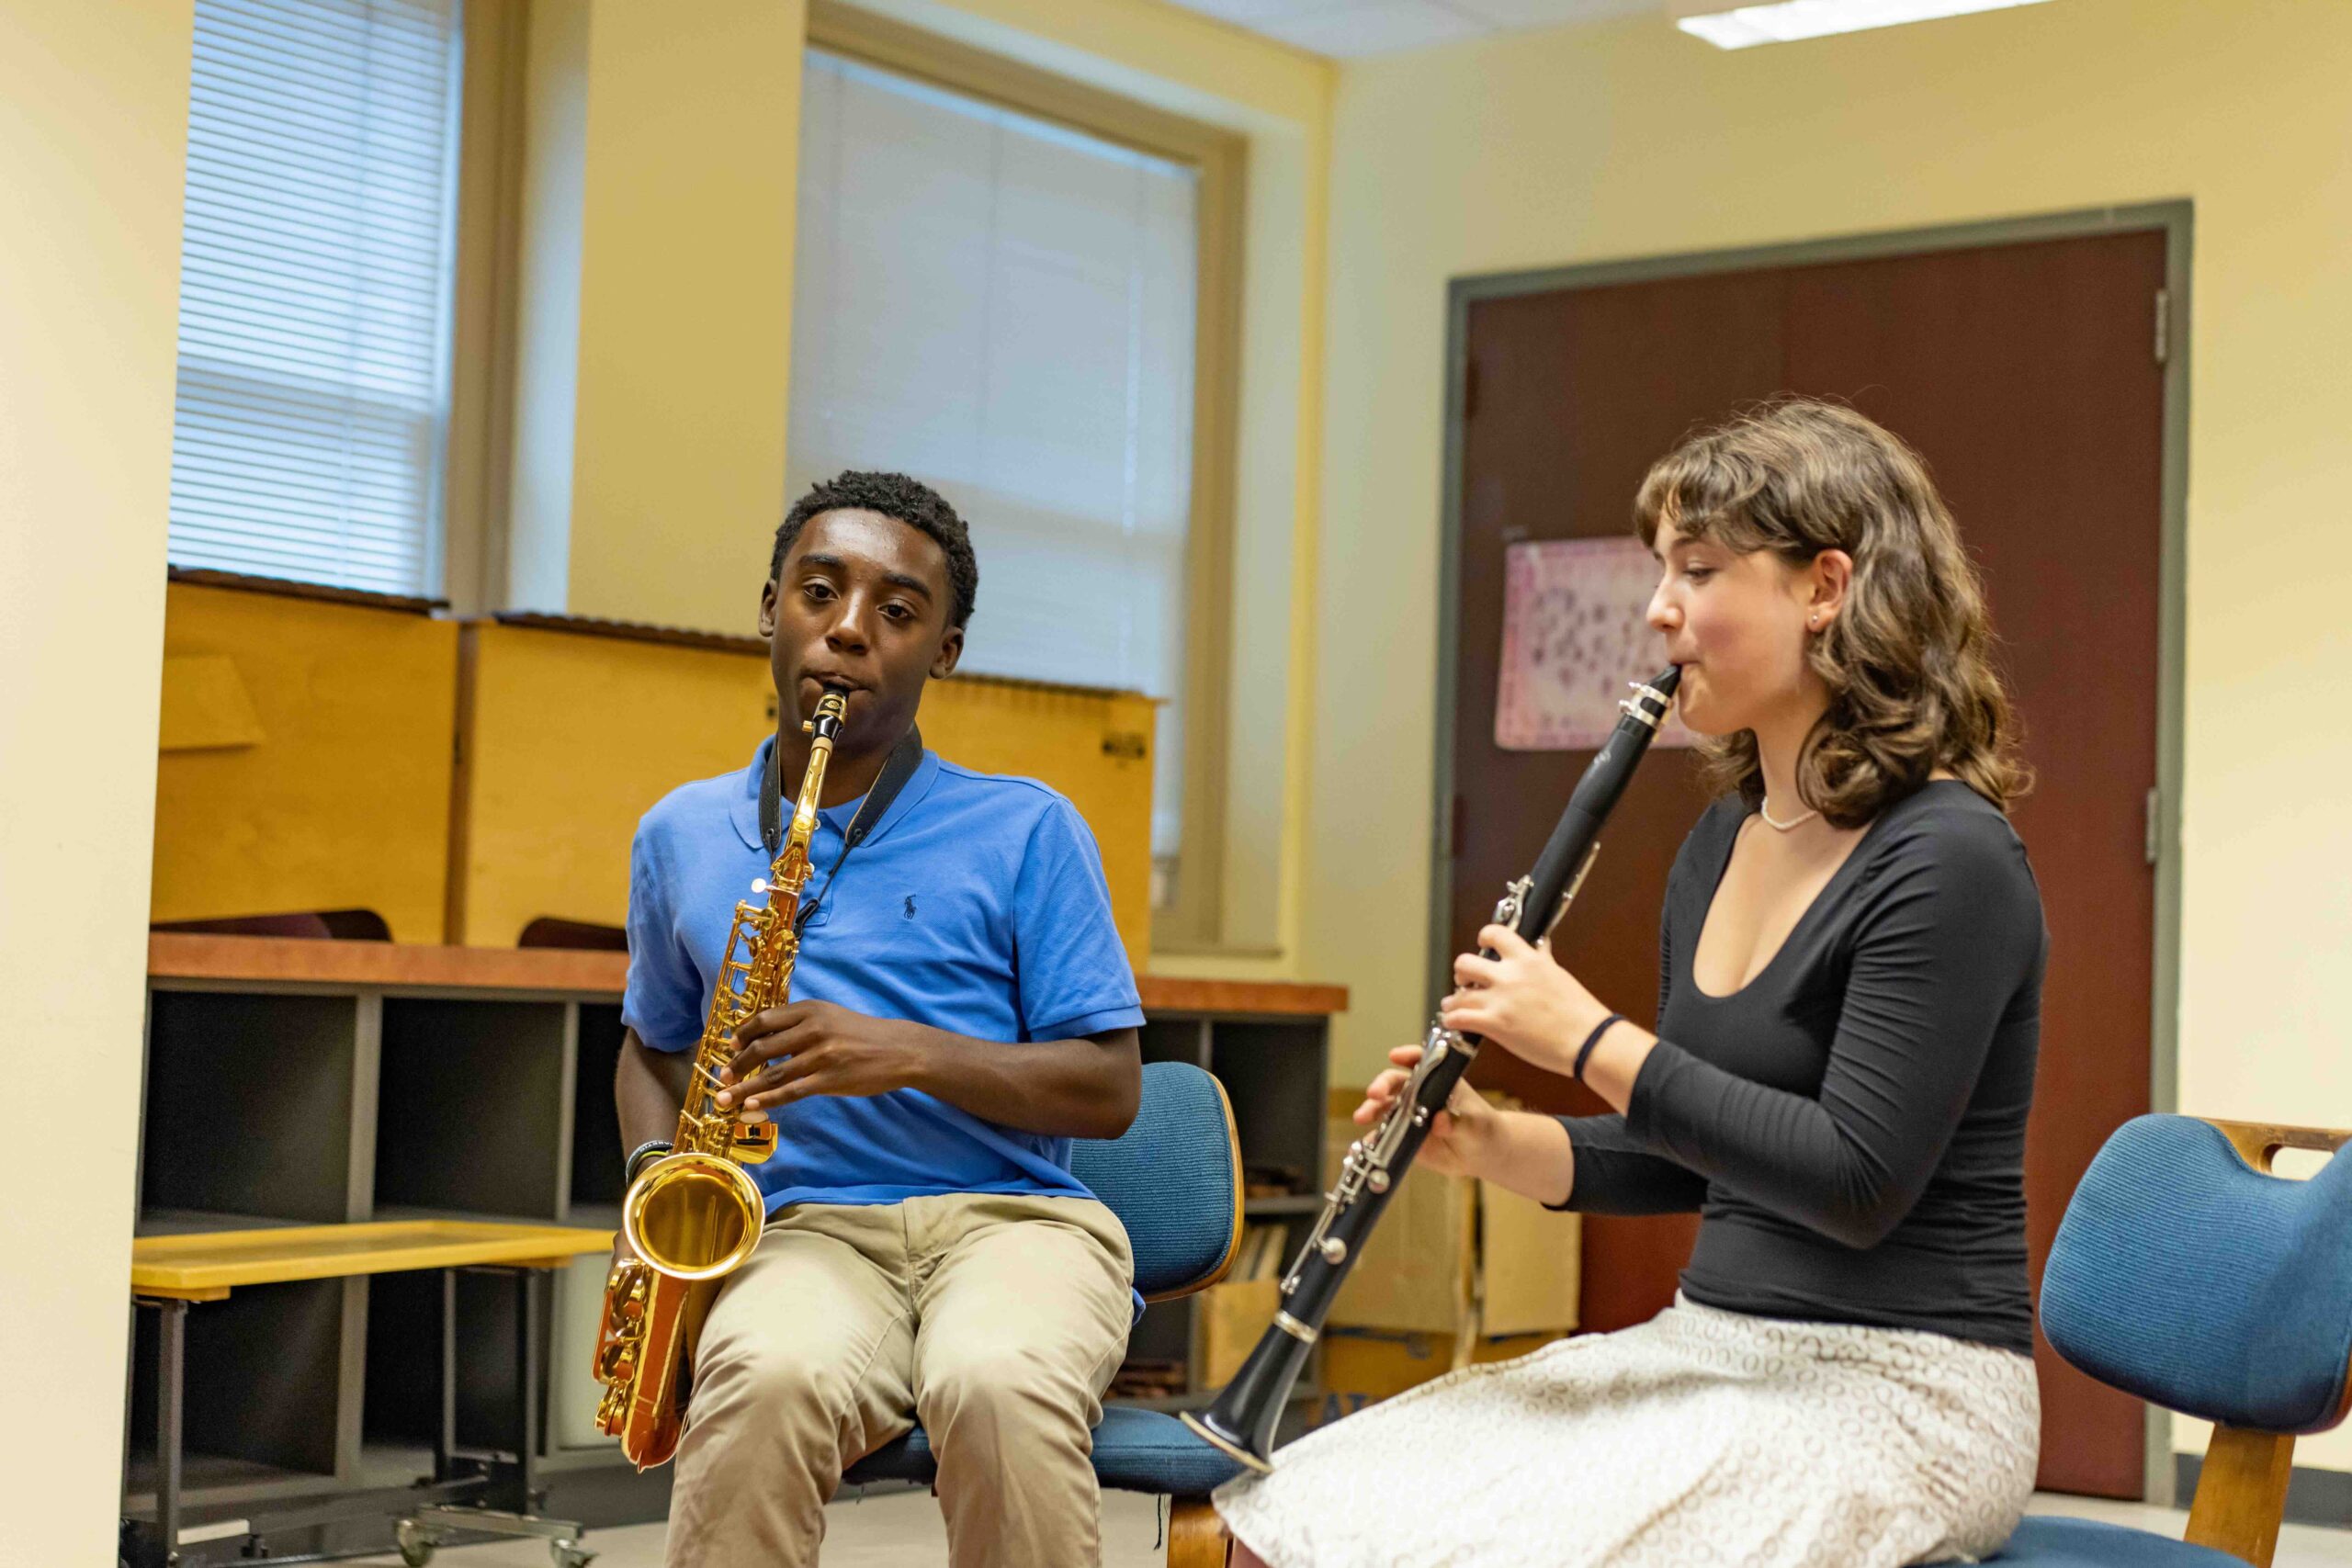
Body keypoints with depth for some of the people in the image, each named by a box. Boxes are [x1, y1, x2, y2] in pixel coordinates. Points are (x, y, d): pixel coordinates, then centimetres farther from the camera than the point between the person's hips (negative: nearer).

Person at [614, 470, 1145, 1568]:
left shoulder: (1025, 831, 5)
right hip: (805, 1230, 2)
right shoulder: (680, 838, 15)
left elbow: (1111, 1092, 2)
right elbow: (654, 1045, 30)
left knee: (997, 1388, -38)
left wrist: (912, 1054, -14)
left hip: (1010, 1214, -1)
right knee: (769, 1383, -36)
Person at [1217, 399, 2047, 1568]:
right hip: (1713, 1347, 8)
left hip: (1894, 1387, -8)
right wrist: (1494, 1145, 1)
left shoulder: (1944, 861, -15)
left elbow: (1855, 1186, -22)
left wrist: (1588, 1039, -18)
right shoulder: (1722, 844, 11)